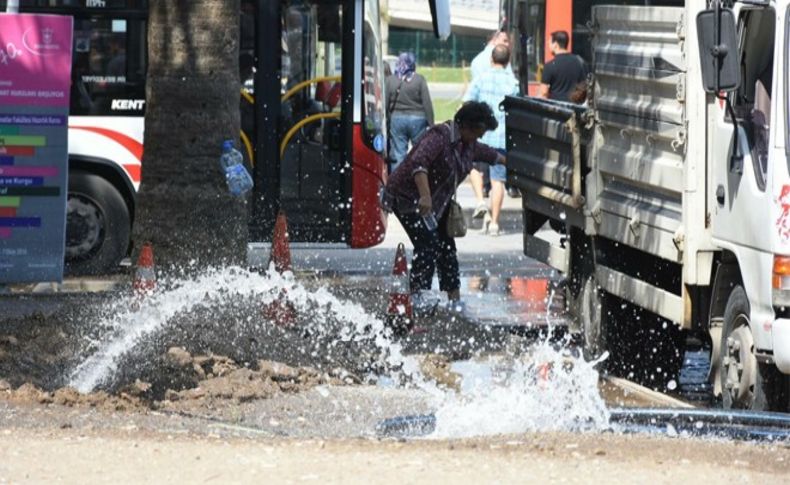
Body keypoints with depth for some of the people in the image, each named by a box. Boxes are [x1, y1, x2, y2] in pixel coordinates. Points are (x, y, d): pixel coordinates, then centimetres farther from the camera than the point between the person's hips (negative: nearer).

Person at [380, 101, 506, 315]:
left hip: (435, 203, 9)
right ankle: (418, 297, -27)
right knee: (427, 243, -22)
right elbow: (418, 163, -40)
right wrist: (424, 197, -50)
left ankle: (454, 300, 13)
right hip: (407, 199, -9)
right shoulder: (439, 137, -24)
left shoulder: (468, 145, 6)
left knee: (446, 247, 8)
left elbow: (486, 153, 30)